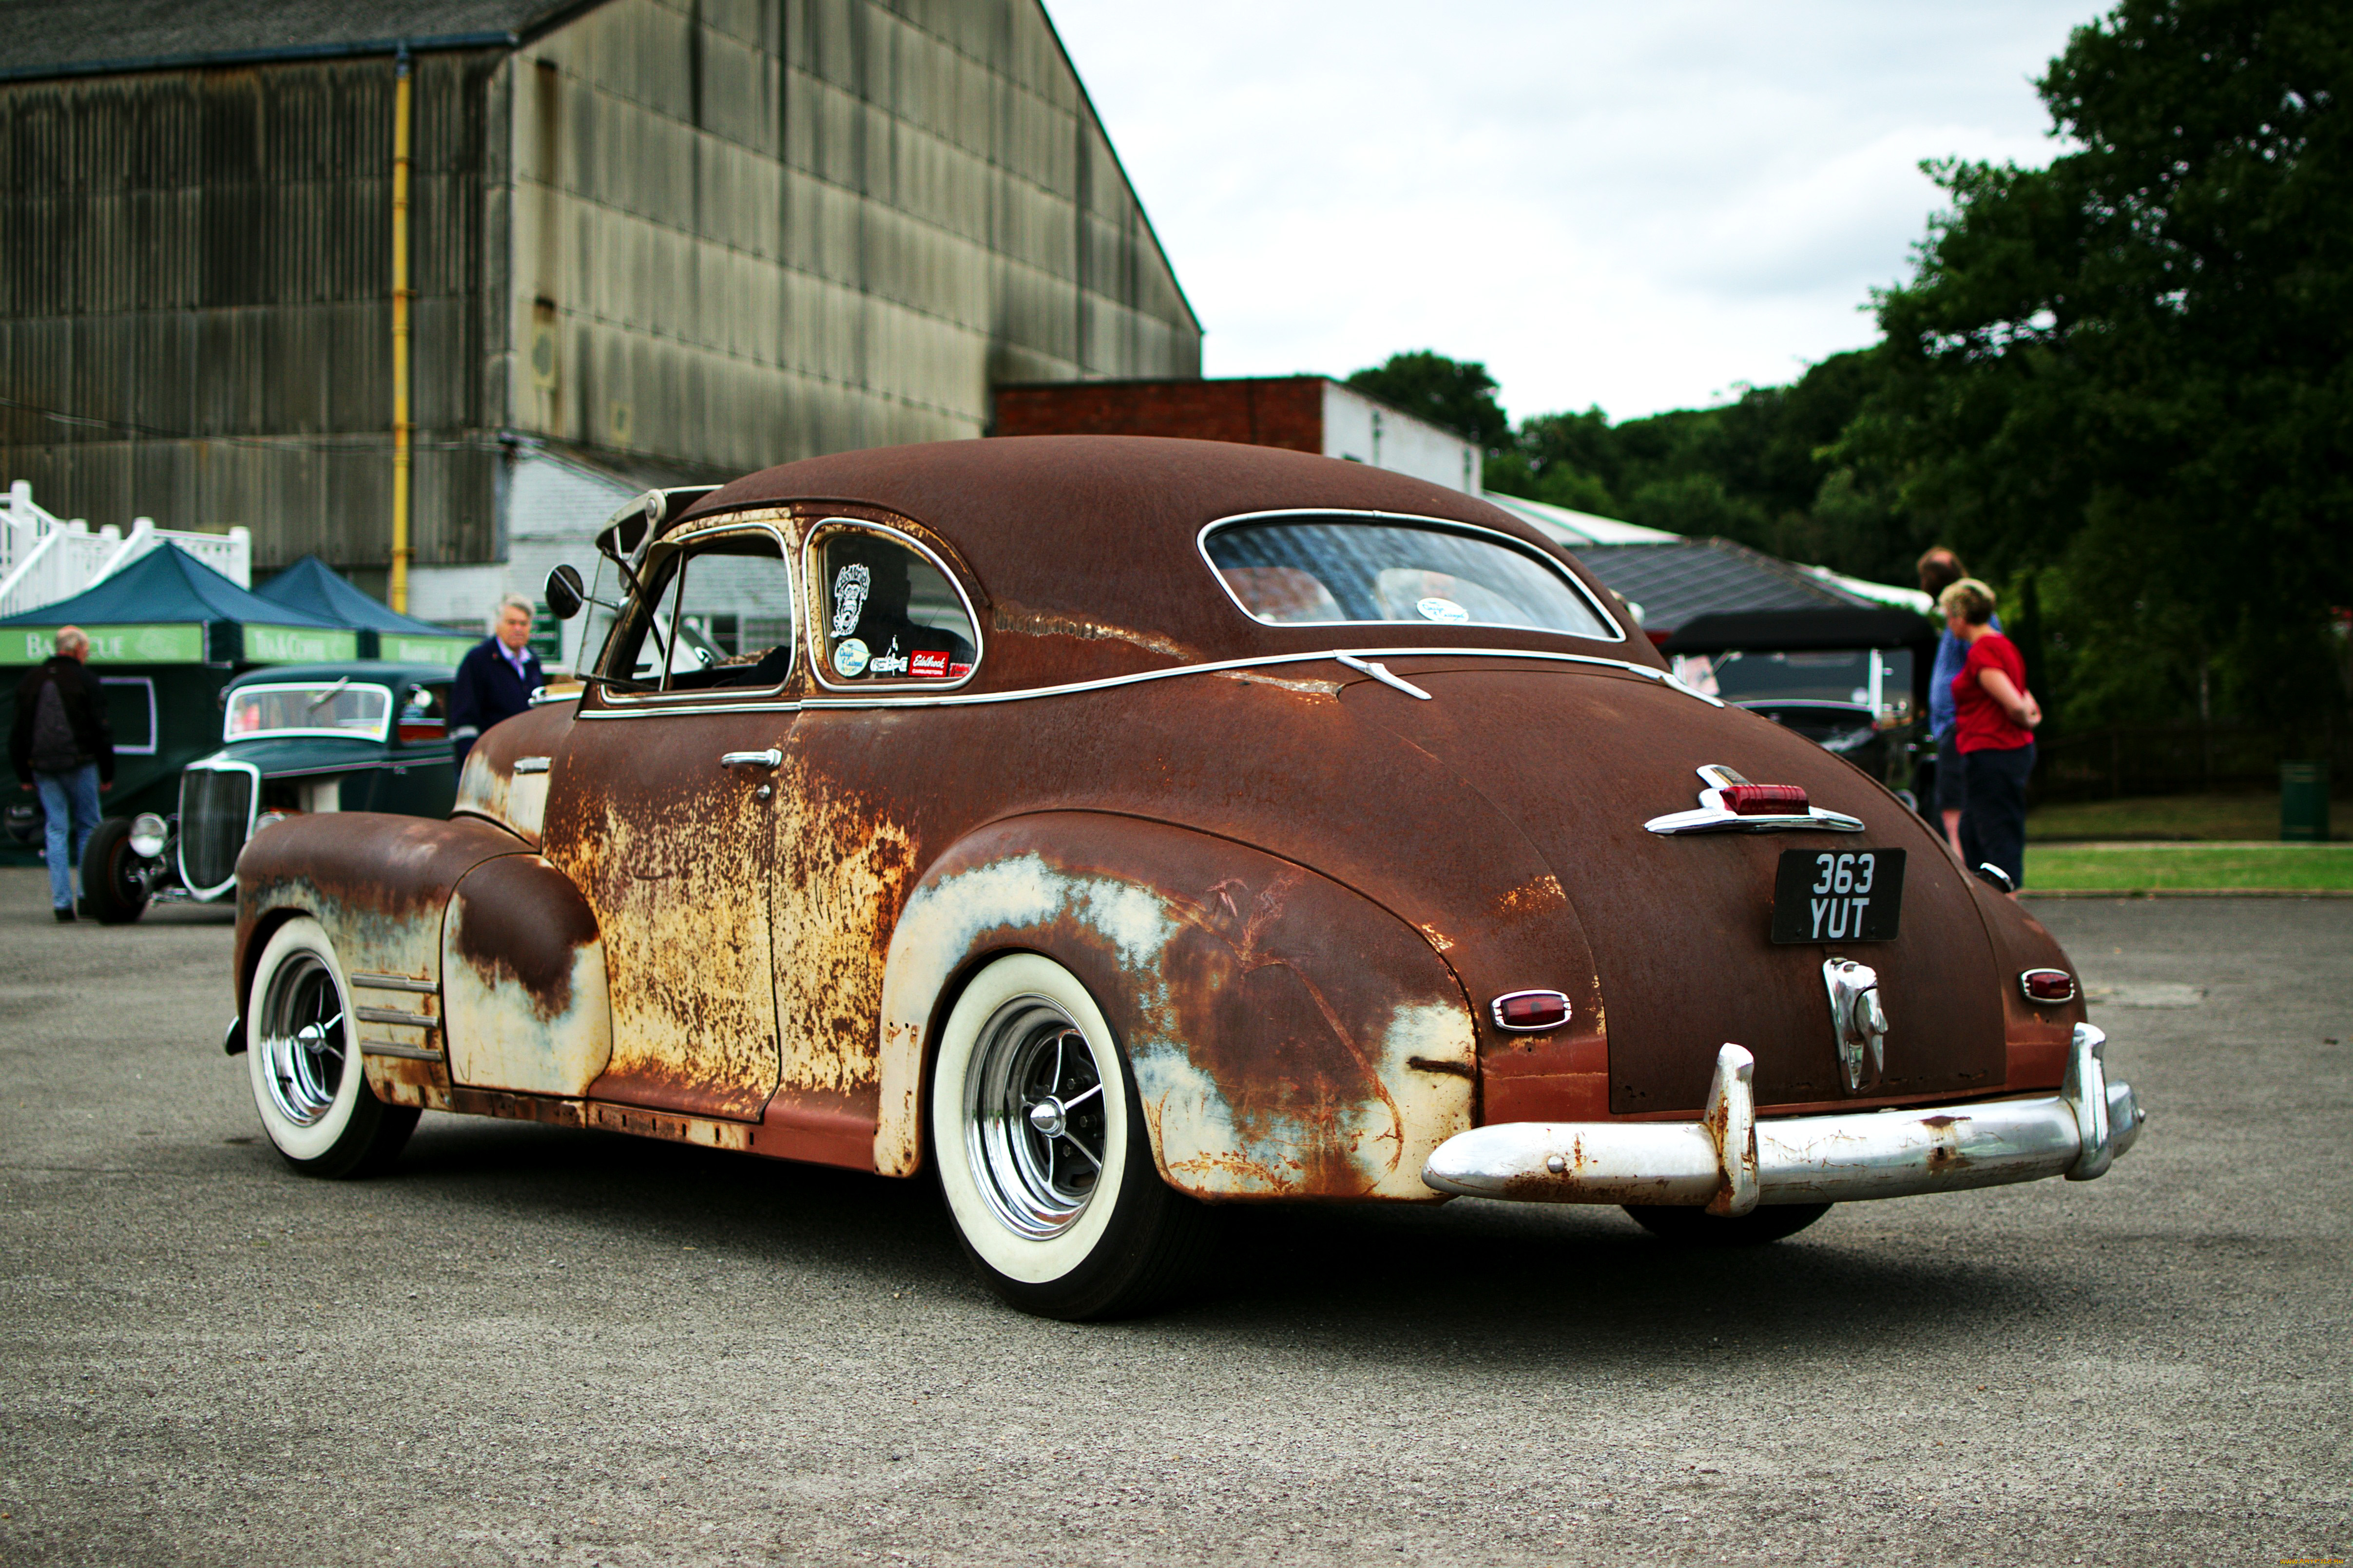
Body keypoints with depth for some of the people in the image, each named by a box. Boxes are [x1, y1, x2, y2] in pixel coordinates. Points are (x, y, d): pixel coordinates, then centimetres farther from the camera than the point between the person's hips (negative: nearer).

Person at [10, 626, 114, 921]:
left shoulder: (31, 681, 10)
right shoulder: (83, 679, -5)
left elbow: (19, 733, 14)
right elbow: (101, 730, -6)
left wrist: (24, 775, 19)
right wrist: (107, 773, 1)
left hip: (43, 766, 4)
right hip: (80, 764, -4)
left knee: (57, 831, 6)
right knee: (88, 828, 7)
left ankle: (61, 902, 0)